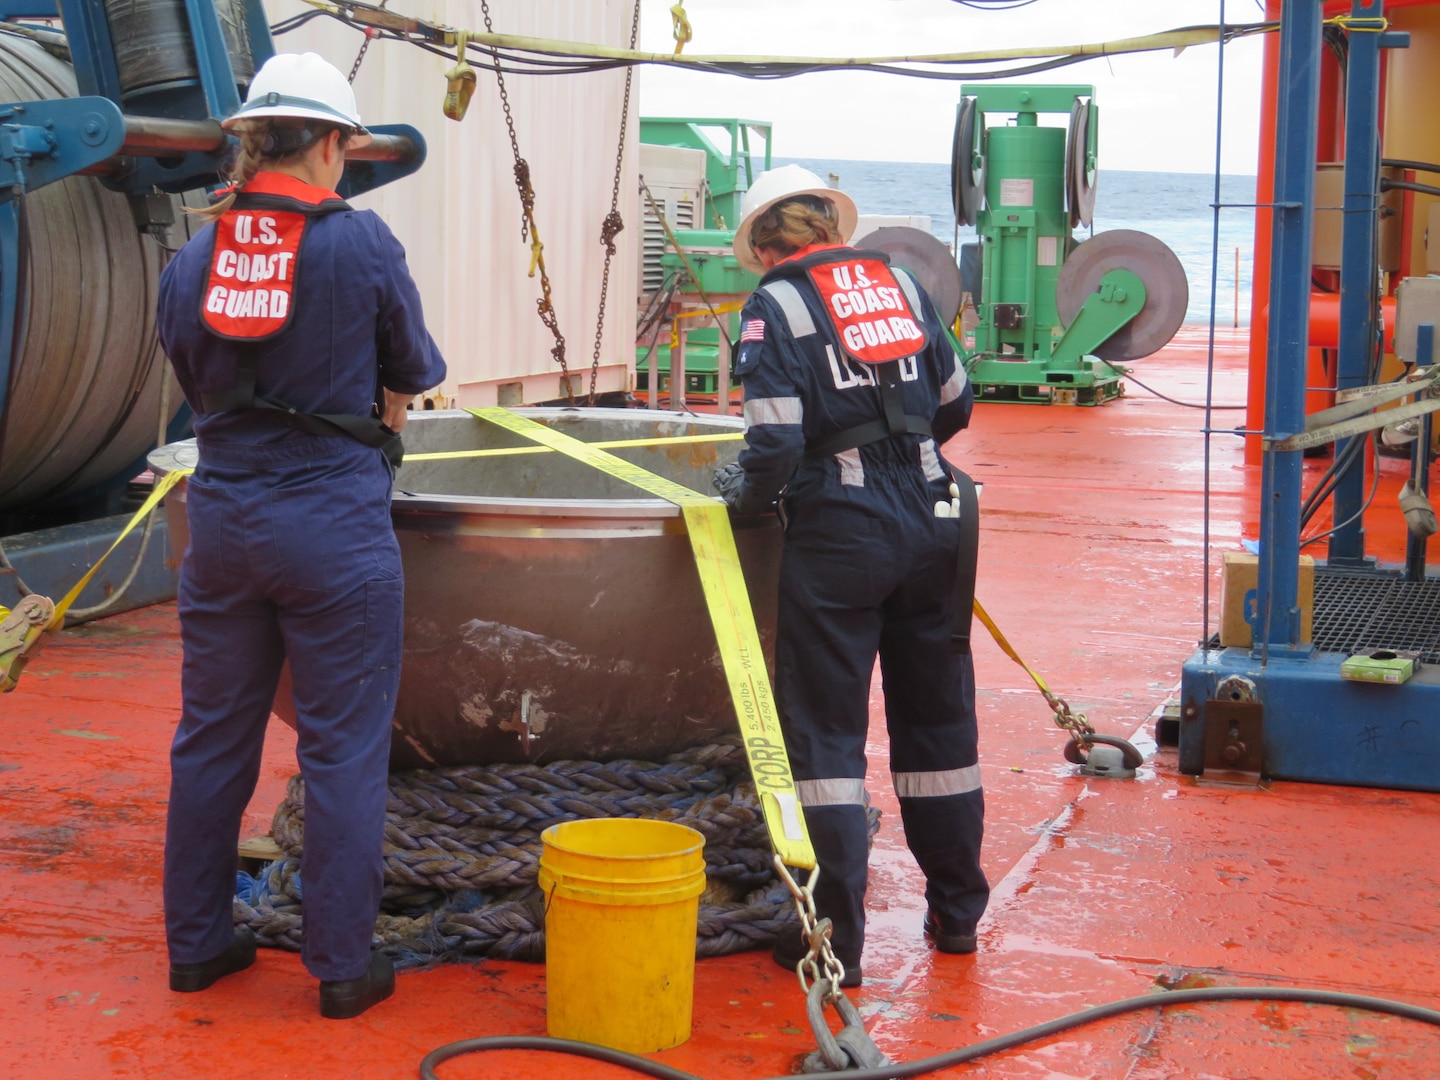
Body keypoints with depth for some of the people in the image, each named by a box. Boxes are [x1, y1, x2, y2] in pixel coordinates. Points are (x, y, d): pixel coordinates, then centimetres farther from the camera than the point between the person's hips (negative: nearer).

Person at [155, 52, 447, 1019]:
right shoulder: (360, 241, -10)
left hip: (222, 518, 5)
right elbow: (415, 370, 3)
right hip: (334, 522, -5)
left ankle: (197, 942, 27)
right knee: (343, 750, 4)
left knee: (213, 737, 15)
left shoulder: (192, 256, 2)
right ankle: (343, 966, 11)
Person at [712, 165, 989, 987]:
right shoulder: (901, 284, 11)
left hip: (838, 533, -5)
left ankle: (836, 940, 4)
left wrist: (746, 494, 4)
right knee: (938, 722, 16)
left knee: (826, 732, 3)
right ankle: (957, 911, 28)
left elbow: (777, 444, -15)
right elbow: (955, 406, 18)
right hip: (930, 523, 5)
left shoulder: (777, 305, -6)